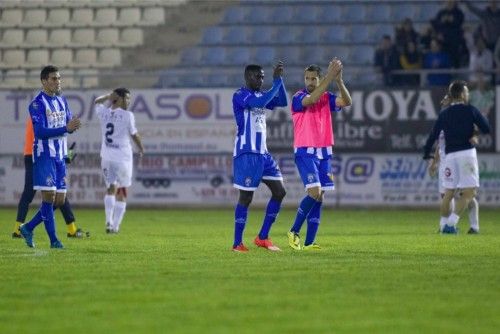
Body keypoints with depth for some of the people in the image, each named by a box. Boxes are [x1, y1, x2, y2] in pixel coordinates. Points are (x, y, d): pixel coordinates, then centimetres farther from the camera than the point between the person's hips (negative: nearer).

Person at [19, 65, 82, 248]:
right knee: (49, 195, -9)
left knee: (60, 200, 6)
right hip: (44, 155, -7)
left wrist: (73, 126, -11)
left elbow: (68, 124, 14)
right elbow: (39, 132, -18)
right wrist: (66, 128, -25)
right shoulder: (38, 103, -10)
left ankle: (28, 228, 19)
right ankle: (53, 240, -4)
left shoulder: (62, 101, 13)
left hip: (60, 156, 8)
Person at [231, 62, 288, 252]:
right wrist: (276, 83, -18)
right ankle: (237, 243, 2)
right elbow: (260, 103, -26)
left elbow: (283, 102, 8)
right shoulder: (240, 95, -10)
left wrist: (279, 78, -1)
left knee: (279, 191, 4)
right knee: (246, 197, -6)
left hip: (262, 153, 8)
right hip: (246, 153, -8)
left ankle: (262, 238, 10)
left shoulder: (260, 95, 16)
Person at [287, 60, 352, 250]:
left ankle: (309, 243, 3)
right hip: (305, 153, -5)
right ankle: (294, 232, -3)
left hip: (324, 152, 5)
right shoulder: (298, 98, -5)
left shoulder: (326, 98, 9)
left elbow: (347, 102, -7)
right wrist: (329, 77, -28)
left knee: (319, 198, 1)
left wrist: (339, 81, -21)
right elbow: (312, 99, -27)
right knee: (314, 192, -18)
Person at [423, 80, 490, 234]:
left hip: (450, 155, 4)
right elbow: (486, 129, -3)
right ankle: (451, 224, -15)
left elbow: (433, 135, 8)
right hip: (467, 152, -4)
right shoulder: (470, 110, -1)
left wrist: (427, 153, 18)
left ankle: (445, 225, 15)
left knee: (448, 193, 12)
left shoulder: (444, 114, 9)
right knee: (468, 192, -3)